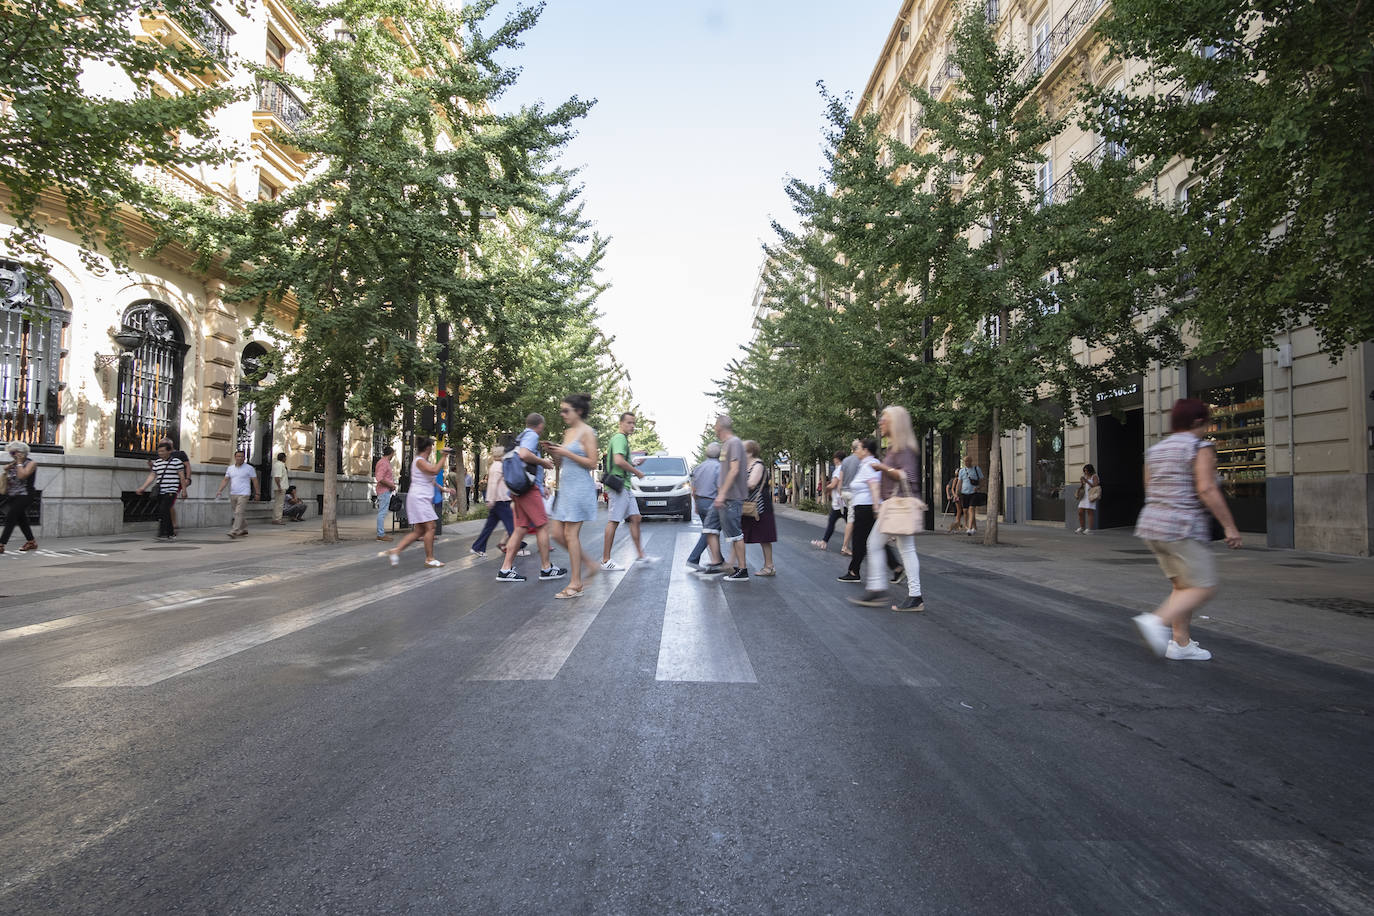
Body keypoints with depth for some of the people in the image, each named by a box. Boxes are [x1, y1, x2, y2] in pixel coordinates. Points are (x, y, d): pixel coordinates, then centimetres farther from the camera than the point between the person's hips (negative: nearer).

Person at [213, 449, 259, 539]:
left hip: (243, 494, -6)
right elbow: (225, 480, 7)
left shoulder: (249, 468, -2)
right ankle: (244, 529, 27)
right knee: (237, 513, 14)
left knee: (239, 513, -14)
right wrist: (219, 491, -4)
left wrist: (257, 493, 0)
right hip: (232, 494, 6)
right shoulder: (230, 468, 10)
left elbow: (255, 480, 0)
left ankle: (234, 531, -17)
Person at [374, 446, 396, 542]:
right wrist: (391, 485, -16)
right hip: (384, 490, -11)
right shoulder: (384, 463, -15)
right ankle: (380, 534, -6)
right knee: (382, 512, -8)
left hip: (386, 490, 11)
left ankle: (382, 533, 19)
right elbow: (379, 478, -25)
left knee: (382, 512, 13)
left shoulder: (385, 462, 17)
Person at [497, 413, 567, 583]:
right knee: (542, 526, -3)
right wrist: (542, 462, -11)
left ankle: (506, 569, 4)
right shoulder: (532, 435, -7)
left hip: (518, 489, 10)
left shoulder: (521, 437, 22)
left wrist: (542, 463, 27)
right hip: (529, 487, -10)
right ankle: (546, 568, 2)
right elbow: (524, 454, -25)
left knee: (521, 528, 7)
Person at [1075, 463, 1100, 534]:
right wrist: (1081, 483, -3)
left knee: (1090, 513, -8)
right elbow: (1080, 487, 16)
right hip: (1084, 497, 7)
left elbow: (1095, 487, -13)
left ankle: (1089, 530, -7)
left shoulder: (1095, 476, -3)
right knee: (1080, 513, 4)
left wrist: (1086, 481, -18)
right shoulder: (1085, 477, 17)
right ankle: (1081, 528, 14)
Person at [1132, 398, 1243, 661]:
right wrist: (1229, 526, -14)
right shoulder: (1200, 447, -8)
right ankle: (1156, 622, -19)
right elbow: (1207, 490, -17)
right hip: (1183, 528, -8)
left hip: (1152, 524, 8)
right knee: (1203, 587, -2)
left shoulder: (1155, 450, 13)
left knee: (1183, 586, 16)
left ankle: (1180, 643, 15)